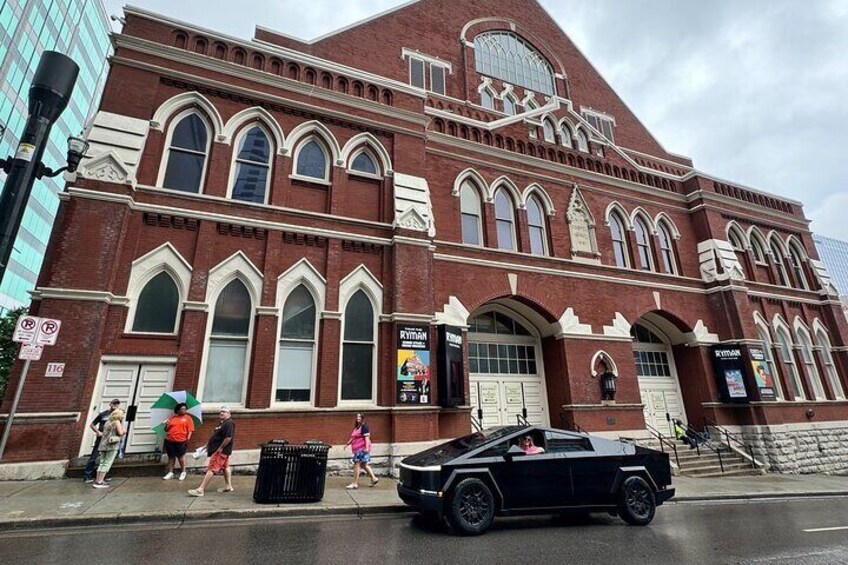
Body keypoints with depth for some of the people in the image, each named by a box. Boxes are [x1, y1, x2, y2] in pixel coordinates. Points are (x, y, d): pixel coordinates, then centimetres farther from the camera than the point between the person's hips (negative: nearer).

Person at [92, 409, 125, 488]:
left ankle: (97, 481, 9)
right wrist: (124, 431, 9)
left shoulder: (108, 421, 17)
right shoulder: (117, 422, -5)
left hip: (103, 445, 8)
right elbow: (120, 433, -12)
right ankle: (99, 482, -8)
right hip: (112, 445, -8)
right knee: (107, 464, -5)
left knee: (102, 463, 10)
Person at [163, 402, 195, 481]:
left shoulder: (188, 418, 1)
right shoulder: (172, 418, 11)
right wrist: (167, 425, -7)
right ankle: (170, 473, 21)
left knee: (181, 456, 4)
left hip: (181, 441, -3)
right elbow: (166, 430, 15)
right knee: (171, 457, 10)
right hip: (169, 441, 3)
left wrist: (188, 439, -15)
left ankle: (183, 472, 17)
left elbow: (190, 430, -5)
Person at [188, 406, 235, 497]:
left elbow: (228, 437, -26)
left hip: (221, 451, -11)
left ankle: (201, 490, -8)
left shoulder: (229, 423, -18)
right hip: (222, 451, 11)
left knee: (211, 469, -9)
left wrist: (220, 448, -23)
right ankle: (228, 486, 22)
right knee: (225, 467, 14)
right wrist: (208, 444, 18)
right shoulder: (222, 423, 17)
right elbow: (217, 436, 24)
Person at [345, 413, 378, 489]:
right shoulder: (356, 427, 14)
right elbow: (353, 438, 23)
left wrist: (367, 447, -24)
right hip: (358, 449, 9)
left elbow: (367, 437, -18)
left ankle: (355, 484, 2)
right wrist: (347, 444, 17)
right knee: (364, 465, 14)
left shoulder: (364, 427, -11)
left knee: (357, 464, -5)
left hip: (362, 448, -9)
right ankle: (374, 479, 22)